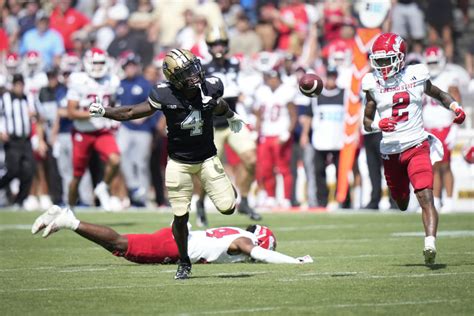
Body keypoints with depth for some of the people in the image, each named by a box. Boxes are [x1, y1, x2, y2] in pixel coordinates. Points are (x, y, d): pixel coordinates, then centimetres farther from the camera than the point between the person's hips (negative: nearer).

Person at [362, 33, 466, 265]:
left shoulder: (416, 75, 0)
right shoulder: (372, 83, 1)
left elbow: (438, 94, 18)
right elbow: (366, 121, 4)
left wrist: (455, 107, -1)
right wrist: (378, 125, -19)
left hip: (417, 146, -2)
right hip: (390, 150, 2)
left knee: (425, 197, -18)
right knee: (401, 201, 13)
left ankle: (430, 243, -29)